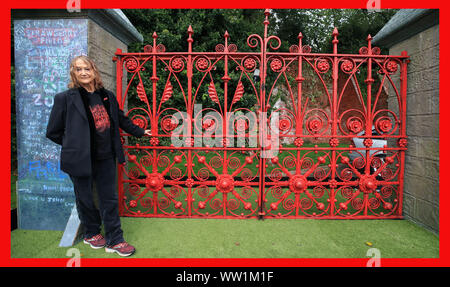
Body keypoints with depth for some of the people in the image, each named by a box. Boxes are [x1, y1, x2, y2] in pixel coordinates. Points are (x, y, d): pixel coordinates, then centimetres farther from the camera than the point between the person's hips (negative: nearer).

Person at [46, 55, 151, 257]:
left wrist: (140, 132, 27)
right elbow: (53, 132, -1)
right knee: (85, 200, 13)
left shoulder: (107, 96, 6)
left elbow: (122, 120, 21)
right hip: (81, 160, -3)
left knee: (110, 199, 9)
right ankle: (91, 234, 37)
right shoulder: (65, 98, -6)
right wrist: (74, 145, 1)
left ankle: (114, 240, 20)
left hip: (106, 158, 4)